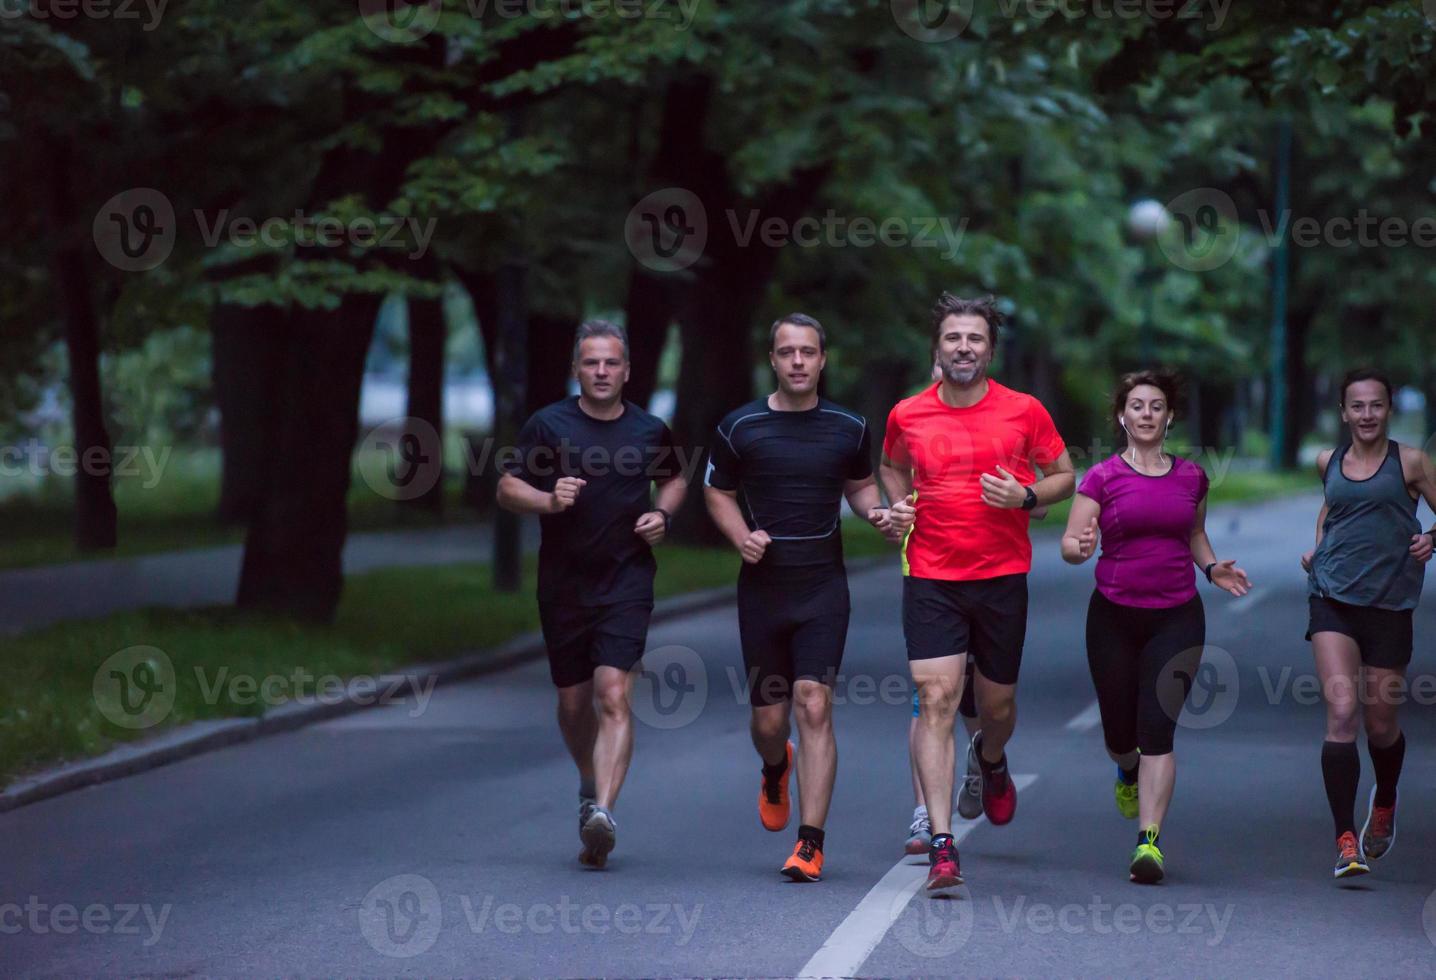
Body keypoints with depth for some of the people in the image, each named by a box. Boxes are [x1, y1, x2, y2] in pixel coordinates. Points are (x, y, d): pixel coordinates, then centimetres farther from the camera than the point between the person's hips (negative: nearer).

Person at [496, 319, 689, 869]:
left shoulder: (650, 430, 5)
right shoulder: (548, 425, -1)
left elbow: (674, 478, 24)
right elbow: (507, 489, -1)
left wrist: (662, 514, 4)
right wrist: (548, 500, -21)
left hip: (627, 581, -1)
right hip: (563, 585, 1)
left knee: (614, 696, -17)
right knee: (574, 702, 12)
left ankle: (602, 811, -26)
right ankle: (592, 784, 40)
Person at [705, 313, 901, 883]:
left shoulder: (849, 428, 4)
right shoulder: (740, 427, 1)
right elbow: (717, 492, 12)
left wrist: (876, 512, -1)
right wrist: (741, 536, -6)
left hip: (823, 585, -1)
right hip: (762, 585, 1)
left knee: (813, 706, -14)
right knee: (768, 718, 7)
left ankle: (810, 844, -11)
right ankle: (776, 770, 45)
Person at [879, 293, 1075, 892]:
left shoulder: (1024, 412, -1)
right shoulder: (907, 416, 3)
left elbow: (1064, 476, 9)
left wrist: (1027, 496, -11)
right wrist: (899, 504, 5)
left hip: (1002, 577, 0)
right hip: (931, 578, 0)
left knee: (997, 702, 12)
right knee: (936, 698, -12)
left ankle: (991, 759, 52)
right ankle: (941, 845, -15)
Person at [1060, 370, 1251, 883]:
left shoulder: (1191, 477, 7)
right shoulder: (1102, 478, -1)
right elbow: (1069, 544, -3)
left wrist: (1211, 566, 3)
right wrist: (1081, 547, -26)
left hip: (1177, 618, 0)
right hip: (1114, 616, 0)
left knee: (1158, 730, -12)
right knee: (1119, 731, 10)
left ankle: (1150, 843, -14)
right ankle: (1129, 773, 47)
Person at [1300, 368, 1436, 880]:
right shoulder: (1328, 462, 9)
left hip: (1390, 604, -1)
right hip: (1333, 600, 1)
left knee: (1381, 725, 9)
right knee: (1342, 712, -16)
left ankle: (1385, 803, 43)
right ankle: (1346, 840, -15)